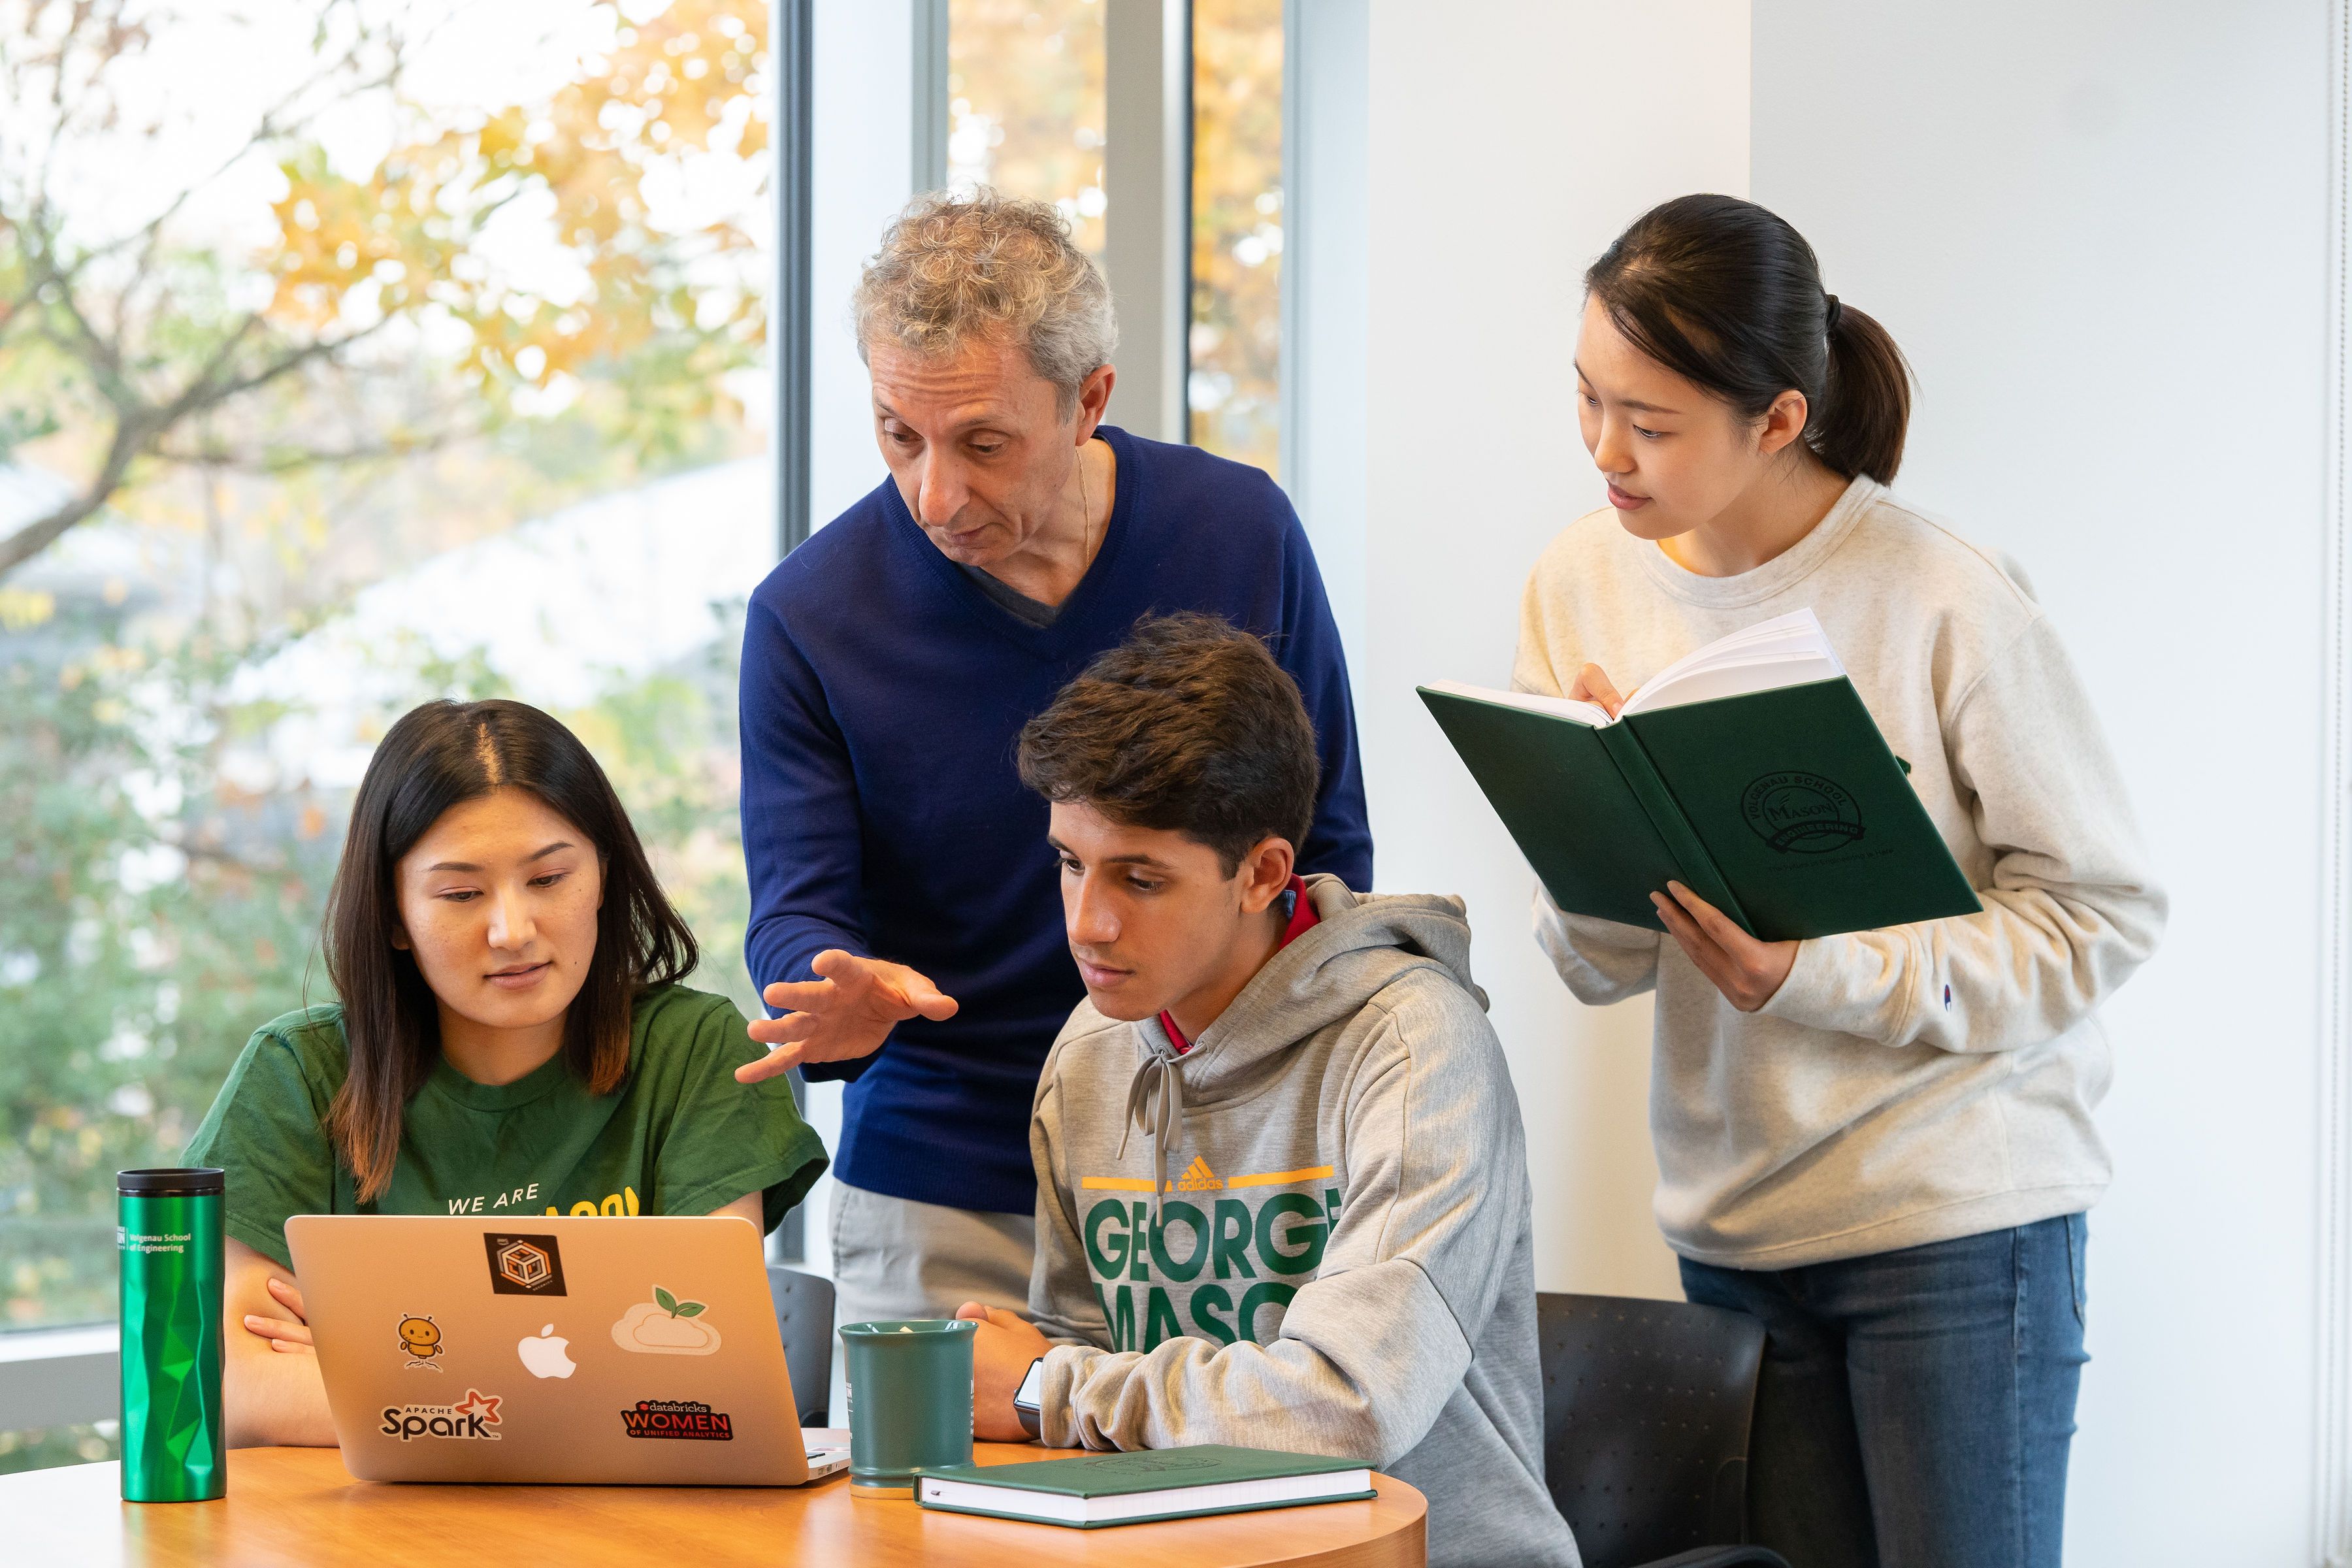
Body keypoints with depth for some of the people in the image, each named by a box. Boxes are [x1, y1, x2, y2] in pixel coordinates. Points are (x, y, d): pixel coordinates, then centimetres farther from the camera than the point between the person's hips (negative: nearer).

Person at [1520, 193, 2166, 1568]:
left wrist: (1815, 975, -21)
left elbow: (2105, 915, -11)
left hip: (1958, 1212, -5)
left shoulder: (1949, 605, -15)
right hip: (1733, 1221, 5)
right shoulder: (1588, 583, 0)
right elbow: (1604, 968, 3)